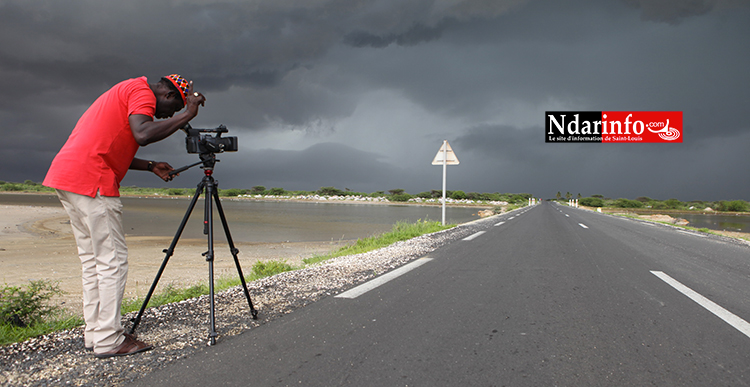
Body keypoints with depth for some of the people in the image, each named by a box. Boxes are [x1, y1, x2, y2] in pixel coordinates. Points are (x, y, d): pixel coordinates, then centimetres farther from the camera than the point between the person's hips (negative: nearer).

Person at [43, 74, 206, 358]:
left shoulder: (124, 91, 26)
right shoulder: (142, 92, -5)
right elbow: (143, 134, -26)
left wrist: (151, 166, 22)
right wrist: (187, 114, -18)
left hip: (66, 176, 10)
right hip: (91, 181, -10)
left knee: (92, 259, 13)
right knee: (112, 259, -5)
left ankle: (94, 333, 19)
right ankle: (109, 341, 0)